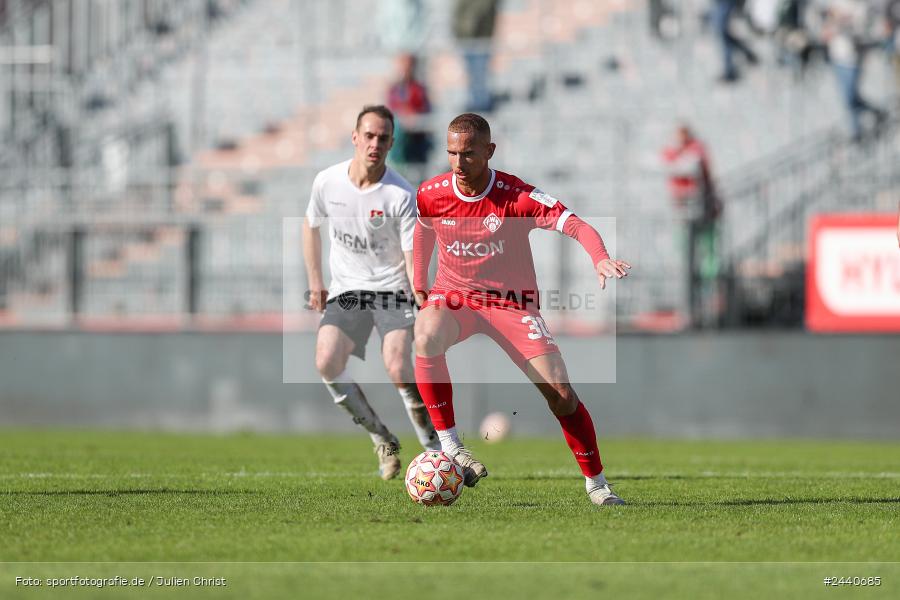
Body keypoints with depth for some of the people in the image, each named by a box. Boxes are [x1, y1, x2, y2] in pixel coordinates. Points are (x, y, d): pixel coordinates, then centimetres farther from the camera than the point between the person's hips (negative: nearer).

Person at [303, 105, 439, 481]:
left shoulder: (401, 196, -16)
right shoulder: (327, 182, -5)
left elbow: (413, 259, -15)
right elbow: (311, 225, 15)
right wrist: (315, 283, 13)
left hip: (392, 289, -3)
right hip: (346, 290, 3)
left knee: (397, 368, -24)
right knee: (327, 362, -19)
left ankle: (434, 448, -7)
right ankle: (382, 440, -2)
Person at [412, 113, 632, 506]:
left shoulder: (516, 196, -19)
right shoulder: (430, 194, -9)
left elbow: (575, 225, -27)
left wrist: (600, 258, -46)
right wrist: (419, 283, 12)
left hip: (512, 301, -1)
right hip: (453, 296, 1)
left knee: (561, 393, -10)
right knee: (427, 336, -36)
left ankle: (596, 483, 9)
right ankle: (449, 445, -27)